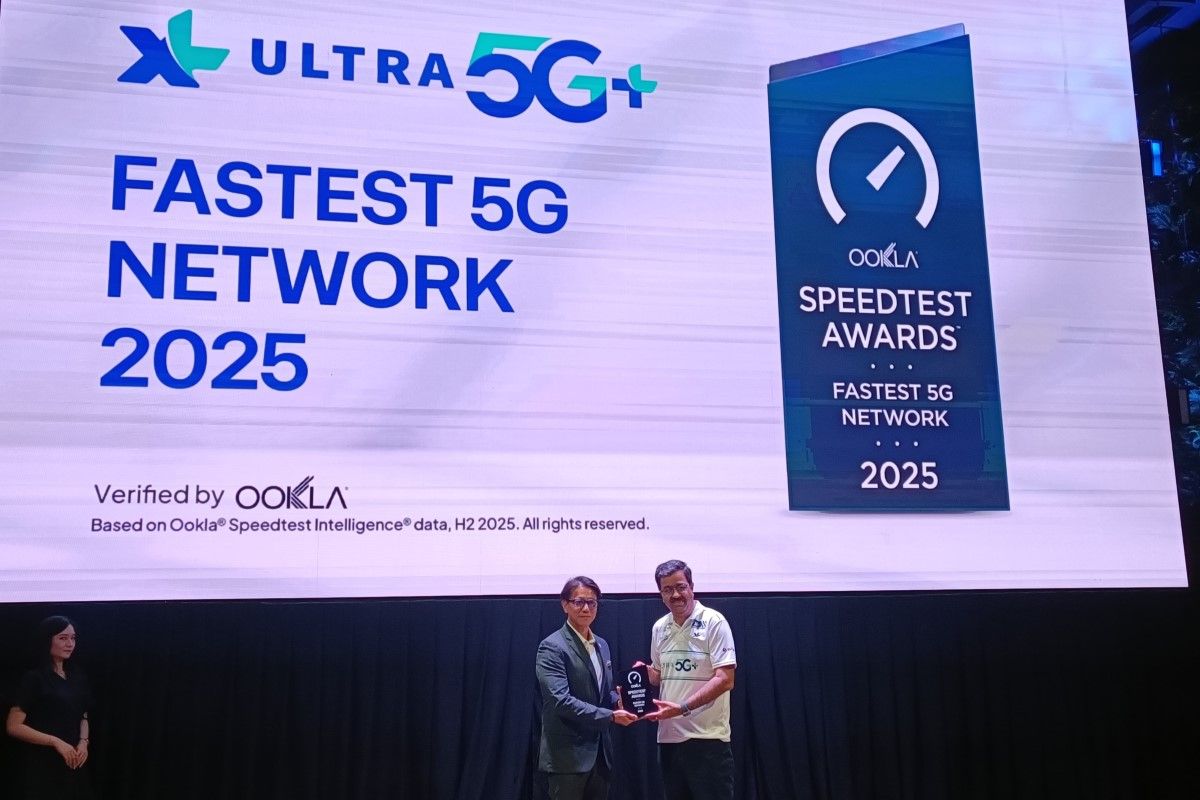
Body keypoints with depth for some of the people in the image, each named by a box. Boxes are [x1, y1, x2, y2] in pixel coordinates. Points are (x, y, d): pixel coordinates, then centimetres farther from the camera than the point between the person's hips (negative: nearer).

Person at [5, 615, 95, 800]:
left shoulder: (77, 677, 8)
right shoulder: (35, 679, -10)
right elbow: (13, 726, -13)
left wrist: (83, 742, -3)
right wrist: (56, 742, -18)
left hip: (75, 764, 6)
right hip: (44, 766, -5)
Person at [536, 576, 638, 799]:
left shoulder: (602, 645, 14)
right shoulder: (552, 647, -11)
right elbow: (560, 700, -21)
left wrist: (618, 701, -2)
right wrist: (610, 716, -21)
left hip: (599, 753, 7)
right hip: (567, 756, -7)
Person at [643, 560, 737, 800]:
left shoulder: (713, 622, -9)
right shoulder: (659, 628, 10)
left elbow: (725, 680, -15)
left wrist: (682, 708, -21)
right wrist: (644, 671, 1)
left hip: (707, 738, -6)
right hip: (669, 736, 6)